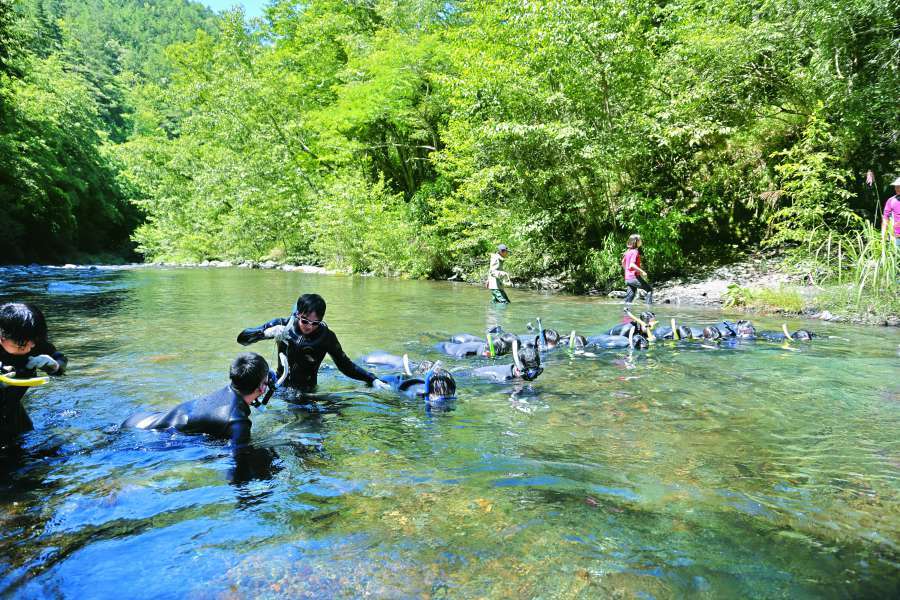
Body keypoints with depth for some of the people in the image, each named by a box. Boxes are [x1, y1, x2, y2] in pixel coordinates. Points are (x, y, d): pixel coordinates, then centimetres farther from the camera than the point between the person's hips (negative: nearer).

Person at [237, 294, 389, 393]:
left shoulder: (326, 336, -9)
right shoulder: (282, 325, -8)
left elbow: (345, 365, 0)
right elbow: (242, 338, -6)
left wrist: (373, 380, -12)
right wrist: (267, 332, -26)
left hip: (307, 395, -1)